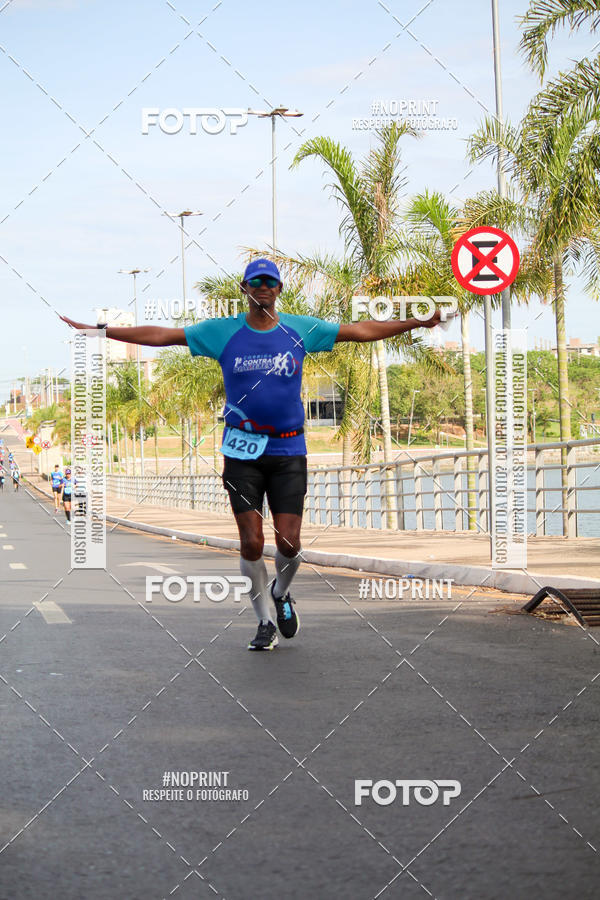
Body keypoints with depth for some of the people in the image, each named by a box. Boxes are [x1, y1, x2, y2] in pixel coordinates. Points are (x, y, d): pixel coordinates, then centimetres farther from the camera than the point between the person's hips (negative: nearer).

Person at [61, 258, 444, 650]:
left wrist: (419, 323, 6)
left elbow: (362, 330, 8)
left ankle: (281, 593, 30)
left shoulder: (301, 329, 3)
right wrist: (98, 329, -1)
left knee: (288, 543, -4)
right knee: (252, 543, -3)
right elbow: (160, 335, 2)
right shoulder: (222, 331, 1)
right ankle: (266, 623, 16)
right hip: (242, 451, 0)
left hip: (289, 449, 1)